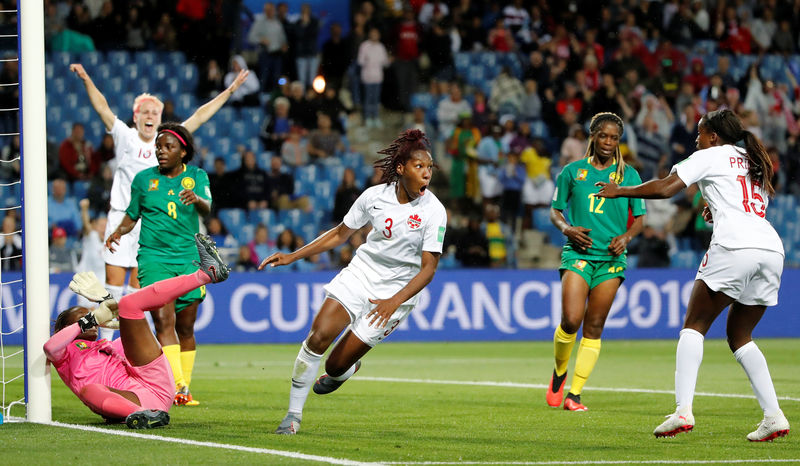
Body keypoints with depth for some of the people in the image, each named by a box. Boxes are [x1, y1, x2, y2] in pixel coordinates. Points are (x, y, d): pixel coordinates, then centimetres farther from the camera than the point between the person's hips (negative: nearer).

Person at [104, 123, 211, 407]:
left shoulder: (196, 176, 5)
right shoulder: (144, 179, 7)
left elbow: (206, 208, -12)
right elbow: (132, 216, 16)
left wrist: (196, 199, -36)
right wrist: (118, 232, -5)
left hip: (189, 257, 1)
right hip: (153, 256, -1)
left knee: (185, 328, 5)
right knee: (164, 321, -17)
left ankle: (184, 388, 17)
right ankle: (177, 388, -25)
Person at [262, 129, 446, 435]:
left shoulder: (434, 212, -15)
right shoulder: (375, 195, -6)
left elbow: (428, 268, -15)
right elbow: (340, 234, 9)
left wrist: (395, 301, -29)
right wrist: (293, 256, 5)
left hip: (397, 291, -2)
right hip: (360, 272, 2)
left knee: (336, 365, -5)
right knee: (319, 335, -20)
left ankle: (345, 371, 34)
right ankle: (294, 414, -6)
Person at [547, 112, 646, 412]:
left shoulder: (628, 174, 8)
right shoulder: (573, 171, 6)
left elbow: (639, 218, 13)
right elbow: (555, 210, 13)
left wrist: (626, 237, -7)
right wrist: (567, 228, -7)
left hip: (611, 258, 1)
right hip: (578, 253, -1)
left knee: (594, 328, -1)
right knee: (571, 320, -16)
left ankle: (574, 394, 3)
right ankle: (559, 373, 12)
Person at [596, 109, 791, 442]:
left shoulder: (710, 156, 10)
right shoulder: (753, 162, 29)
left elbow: (664, 189, 2)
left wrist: (620, 191, 13)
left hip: (735, 247, -7)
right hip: (772, 248, 7)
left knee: (694, 325, -1)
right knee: (739, 336, 16)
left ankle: (683, 410, -18)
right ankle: (773, 416, 3)